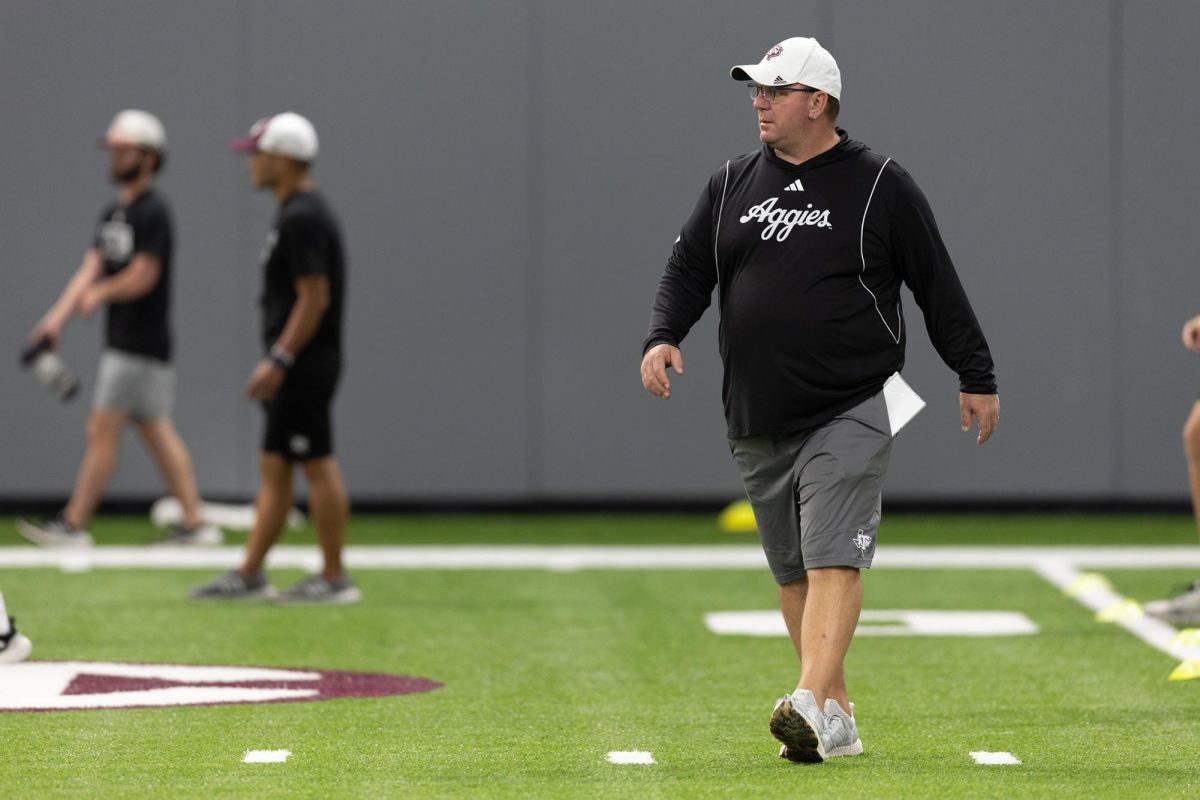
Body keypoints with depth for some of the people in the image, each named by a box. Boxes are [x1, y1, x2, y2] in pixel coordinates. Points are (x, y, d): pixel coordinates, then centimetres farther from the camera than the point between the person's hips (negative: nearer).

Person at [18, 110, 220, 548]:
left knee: (103, 429, -7)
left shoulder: (152, 212, -13)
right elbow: (91, 269, 11)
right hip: (123, 343, 9)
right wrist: (58, 316, -1)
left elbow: (142, 277, -18)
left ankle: (73, 524, -5)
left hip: (141, 344, -9)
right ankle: (194, 523, 11)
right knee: (157, 433, 9)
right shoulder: (113, 213, 15)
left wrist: (98, 294, -3)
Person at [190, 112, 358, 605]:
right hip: (295, 367, 11)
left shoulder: (302, 218, -16)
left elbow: (314, 298, -21)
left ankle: (334, 578, -1)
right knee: (273, 468, 11)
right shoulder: (295, 213, 16)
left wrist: (278, 360, -22)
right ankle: (250, 576, 14)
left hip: (304, 364, -11)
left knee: (318, 467, -5)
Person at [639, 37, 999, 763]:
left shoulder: (881, 186, -1)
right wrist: (664, 337, -5)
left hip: (850, 414, -5)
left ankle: (810, 703, -29)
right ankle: (839, 718, 16)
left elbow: (938, 287, 2)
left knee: (833, 560, -17)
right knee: (793, 573, 8)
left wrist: (977, 377, 4)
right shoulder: (732, 185, 12)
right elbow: (689, 269, 14)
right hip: (757, 422, 6)